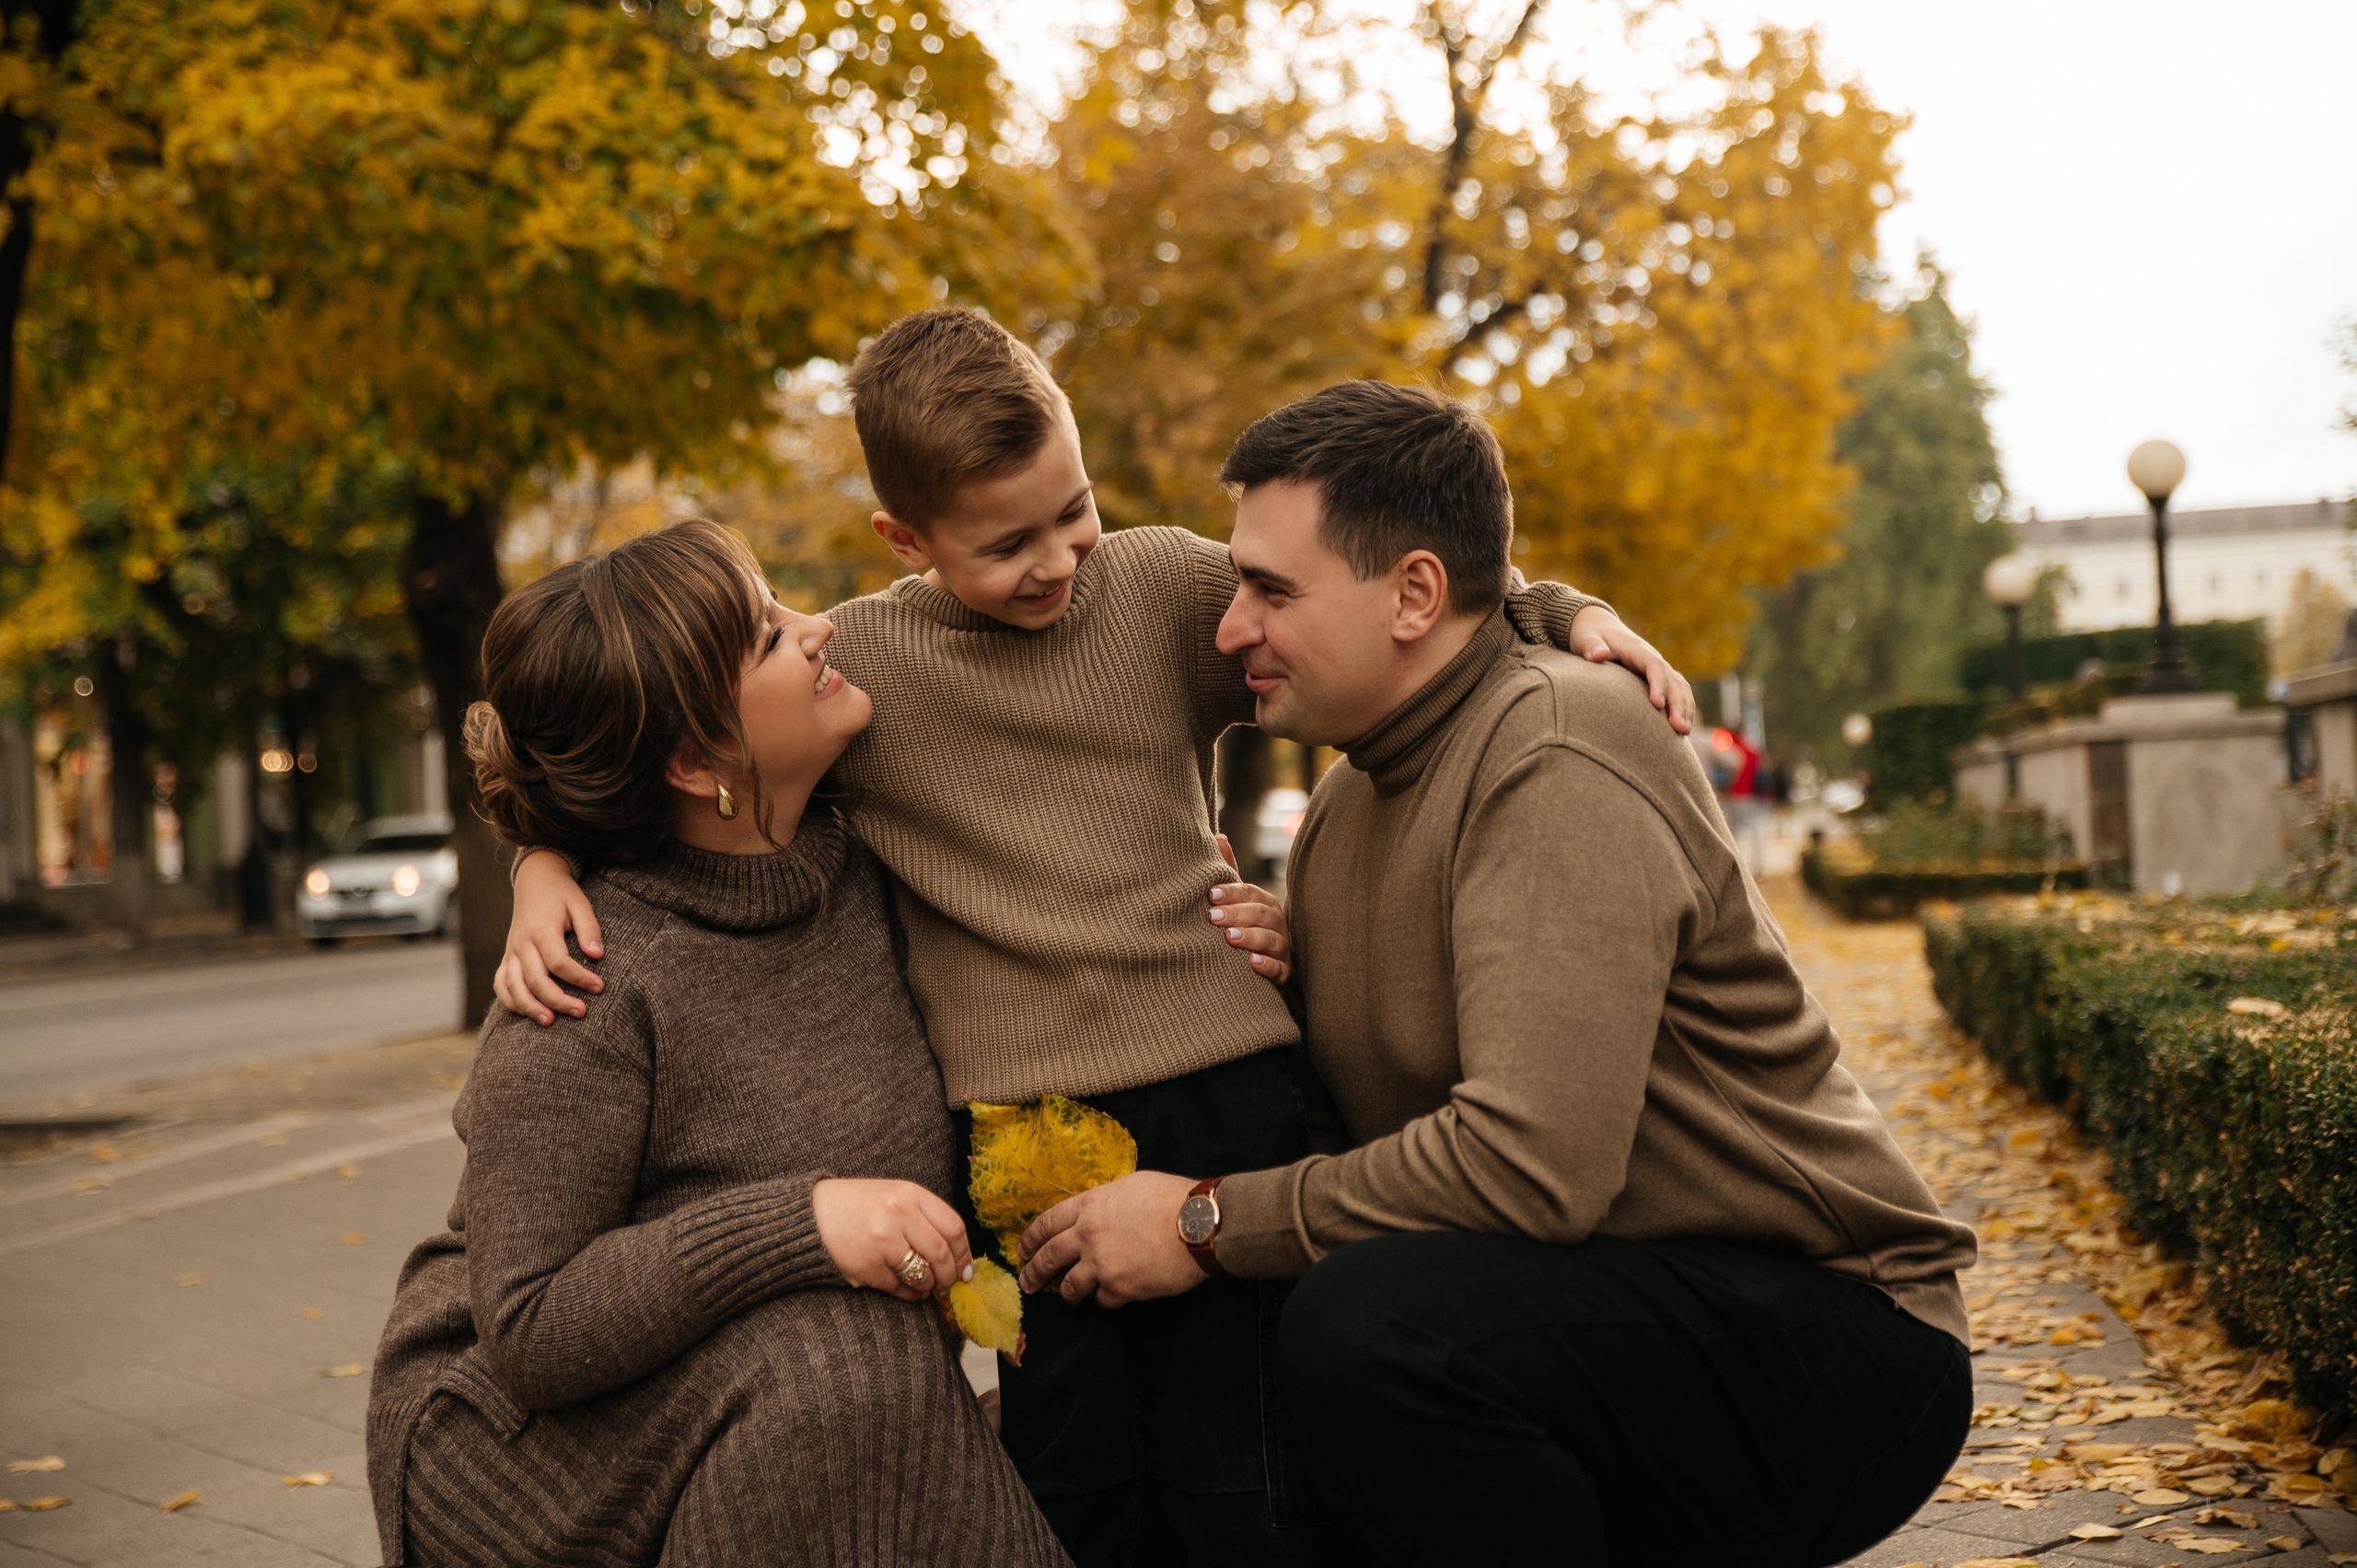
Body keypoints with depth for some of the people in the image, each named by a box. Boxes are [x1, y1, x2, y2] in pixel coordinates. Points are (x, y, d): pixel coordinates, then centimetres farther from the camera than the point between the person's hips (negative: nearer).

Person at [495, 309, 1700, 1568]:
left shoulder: (1165, 586, 7)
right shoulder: (843, 665, 3)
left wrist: (1562, 613, 4)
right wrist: (545, 865, -2)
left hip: (1230, 1096, 1)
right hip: (1020, 1131, 0)